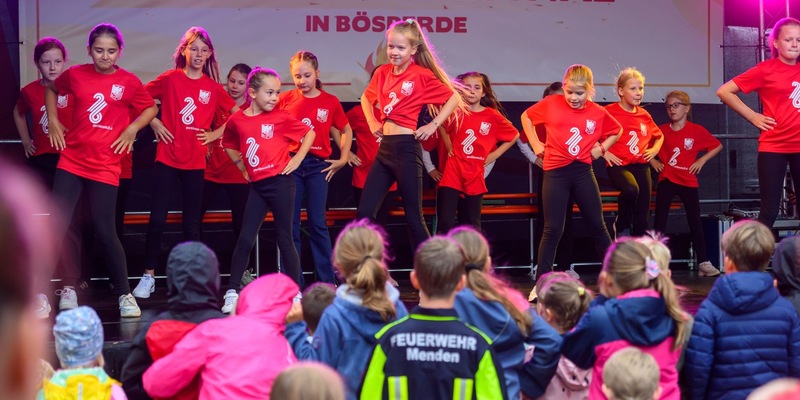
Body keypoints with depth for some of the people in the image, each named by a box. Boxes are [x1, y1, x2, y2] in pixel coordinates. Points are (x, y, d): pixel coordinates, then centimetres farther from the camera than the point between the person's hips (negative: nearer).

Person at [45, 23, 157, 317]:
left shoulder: (129, 82, -4)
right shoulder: (75, 74, 1)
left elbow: (151, 108, 11)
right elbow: (52, 90, 21)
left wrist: (132, 129, -3)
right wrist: (53, 122, 11)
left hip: (105, 166, -2)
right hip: (71, 161, 3)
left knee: (105, 230, -3)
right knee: (57, 226, -3)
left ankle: (124, 293, 9)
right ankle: (69, 286, 11)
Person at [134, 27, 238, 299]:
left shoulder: (213, 88, 3)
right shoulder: (170, 79, -1)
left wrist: (214, 135, 2)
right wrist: (154, 123, -3)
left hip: (195, 162, 2)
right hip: (167, 157, -2)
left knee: (192, 222, 7)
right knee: (157, 219, -3)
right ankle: (148, 276, 6)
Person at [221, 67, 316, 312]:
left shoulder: (281, 117, -4)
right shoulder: (237, 121, 1)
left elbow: (309, 133, 6)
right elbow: (228, 144, 21)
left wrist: (297, 159, 0)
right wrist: (241, 166, 11)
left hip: (280, 182, -2)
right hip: (257, 185, 2)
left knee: (284, 237, 3)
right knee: (245, 238, 0)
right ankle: (232, 292, 5)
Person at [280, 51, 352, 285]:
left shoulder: (330, 102, 1)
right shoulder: (285, 100, 0)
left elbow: (346, 130, 15)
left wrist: (343, 159, 6)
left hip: (318, 165, 0)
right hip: (291, 164, 0)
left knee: (318, 223, 3)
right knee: (290, 224, 3)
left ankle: (327, 281, 8)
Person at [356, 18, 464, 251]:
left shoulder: (422, 75, -8)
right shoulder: (382, 72, 9)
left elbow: (454, 99, -6)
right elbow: (366, 98, 27)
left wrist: (433, 125, -10)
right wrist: (372, 122, 13)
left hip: (406, 148, -6)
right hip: (384, 148, 6)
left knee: (413, 216, 0)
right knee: (364, 213, 3)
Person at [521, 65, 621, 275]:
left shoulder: (598, 113, 1)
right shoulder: (551, 104, -3)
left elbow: (616, 131, 19)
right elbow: (526, 117, 12)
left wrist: (601, 148, 4)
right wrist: (535, 144, 5)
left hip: (583, 171, 2)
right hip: (555, 172, -2)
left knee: (597, 226, 10)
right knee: (553, 230, -2)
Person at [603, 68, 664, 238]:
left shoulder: (644, 115, 12)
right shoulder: (609, 112, -5)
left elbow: (659, 136, 29)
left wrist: (655, 149, 10)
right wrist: (604, 151, -13)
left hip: (641, 165, 5)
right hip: (618, 165, -5)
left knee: (642, 217, 1)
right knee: (631, 189, -37)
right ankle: (621, 226, -10)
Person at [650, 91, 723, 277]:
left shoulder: (697, 131, -2)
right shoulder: (661, 130, 1)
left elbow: (717, 146, 7)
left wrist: (702, 160, -2)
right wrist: (653, 160, 0)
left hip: (688, 181, -1)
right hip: (666, 180, 1)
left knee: (695, 221, 3)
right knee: (660, 221, -2)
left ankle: (703, 263, 7)